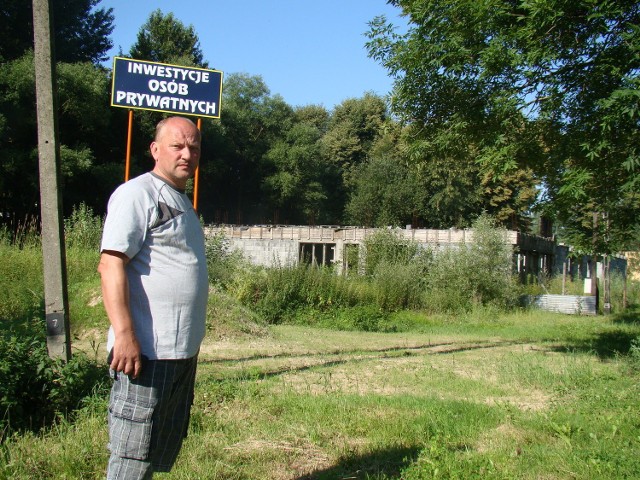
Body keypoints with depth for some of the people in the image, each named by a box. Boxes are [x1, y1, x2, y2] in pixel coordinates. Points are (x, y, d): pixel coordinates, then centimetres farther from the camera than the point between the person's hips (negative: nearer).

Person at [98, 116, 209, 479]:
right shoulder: (138, 193, -9)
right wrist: (125, 335, -26)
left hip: (183, 351, 10)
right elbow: (111, 264, -19)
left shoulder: (181, 202, 19)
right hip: (148, 351, -10)